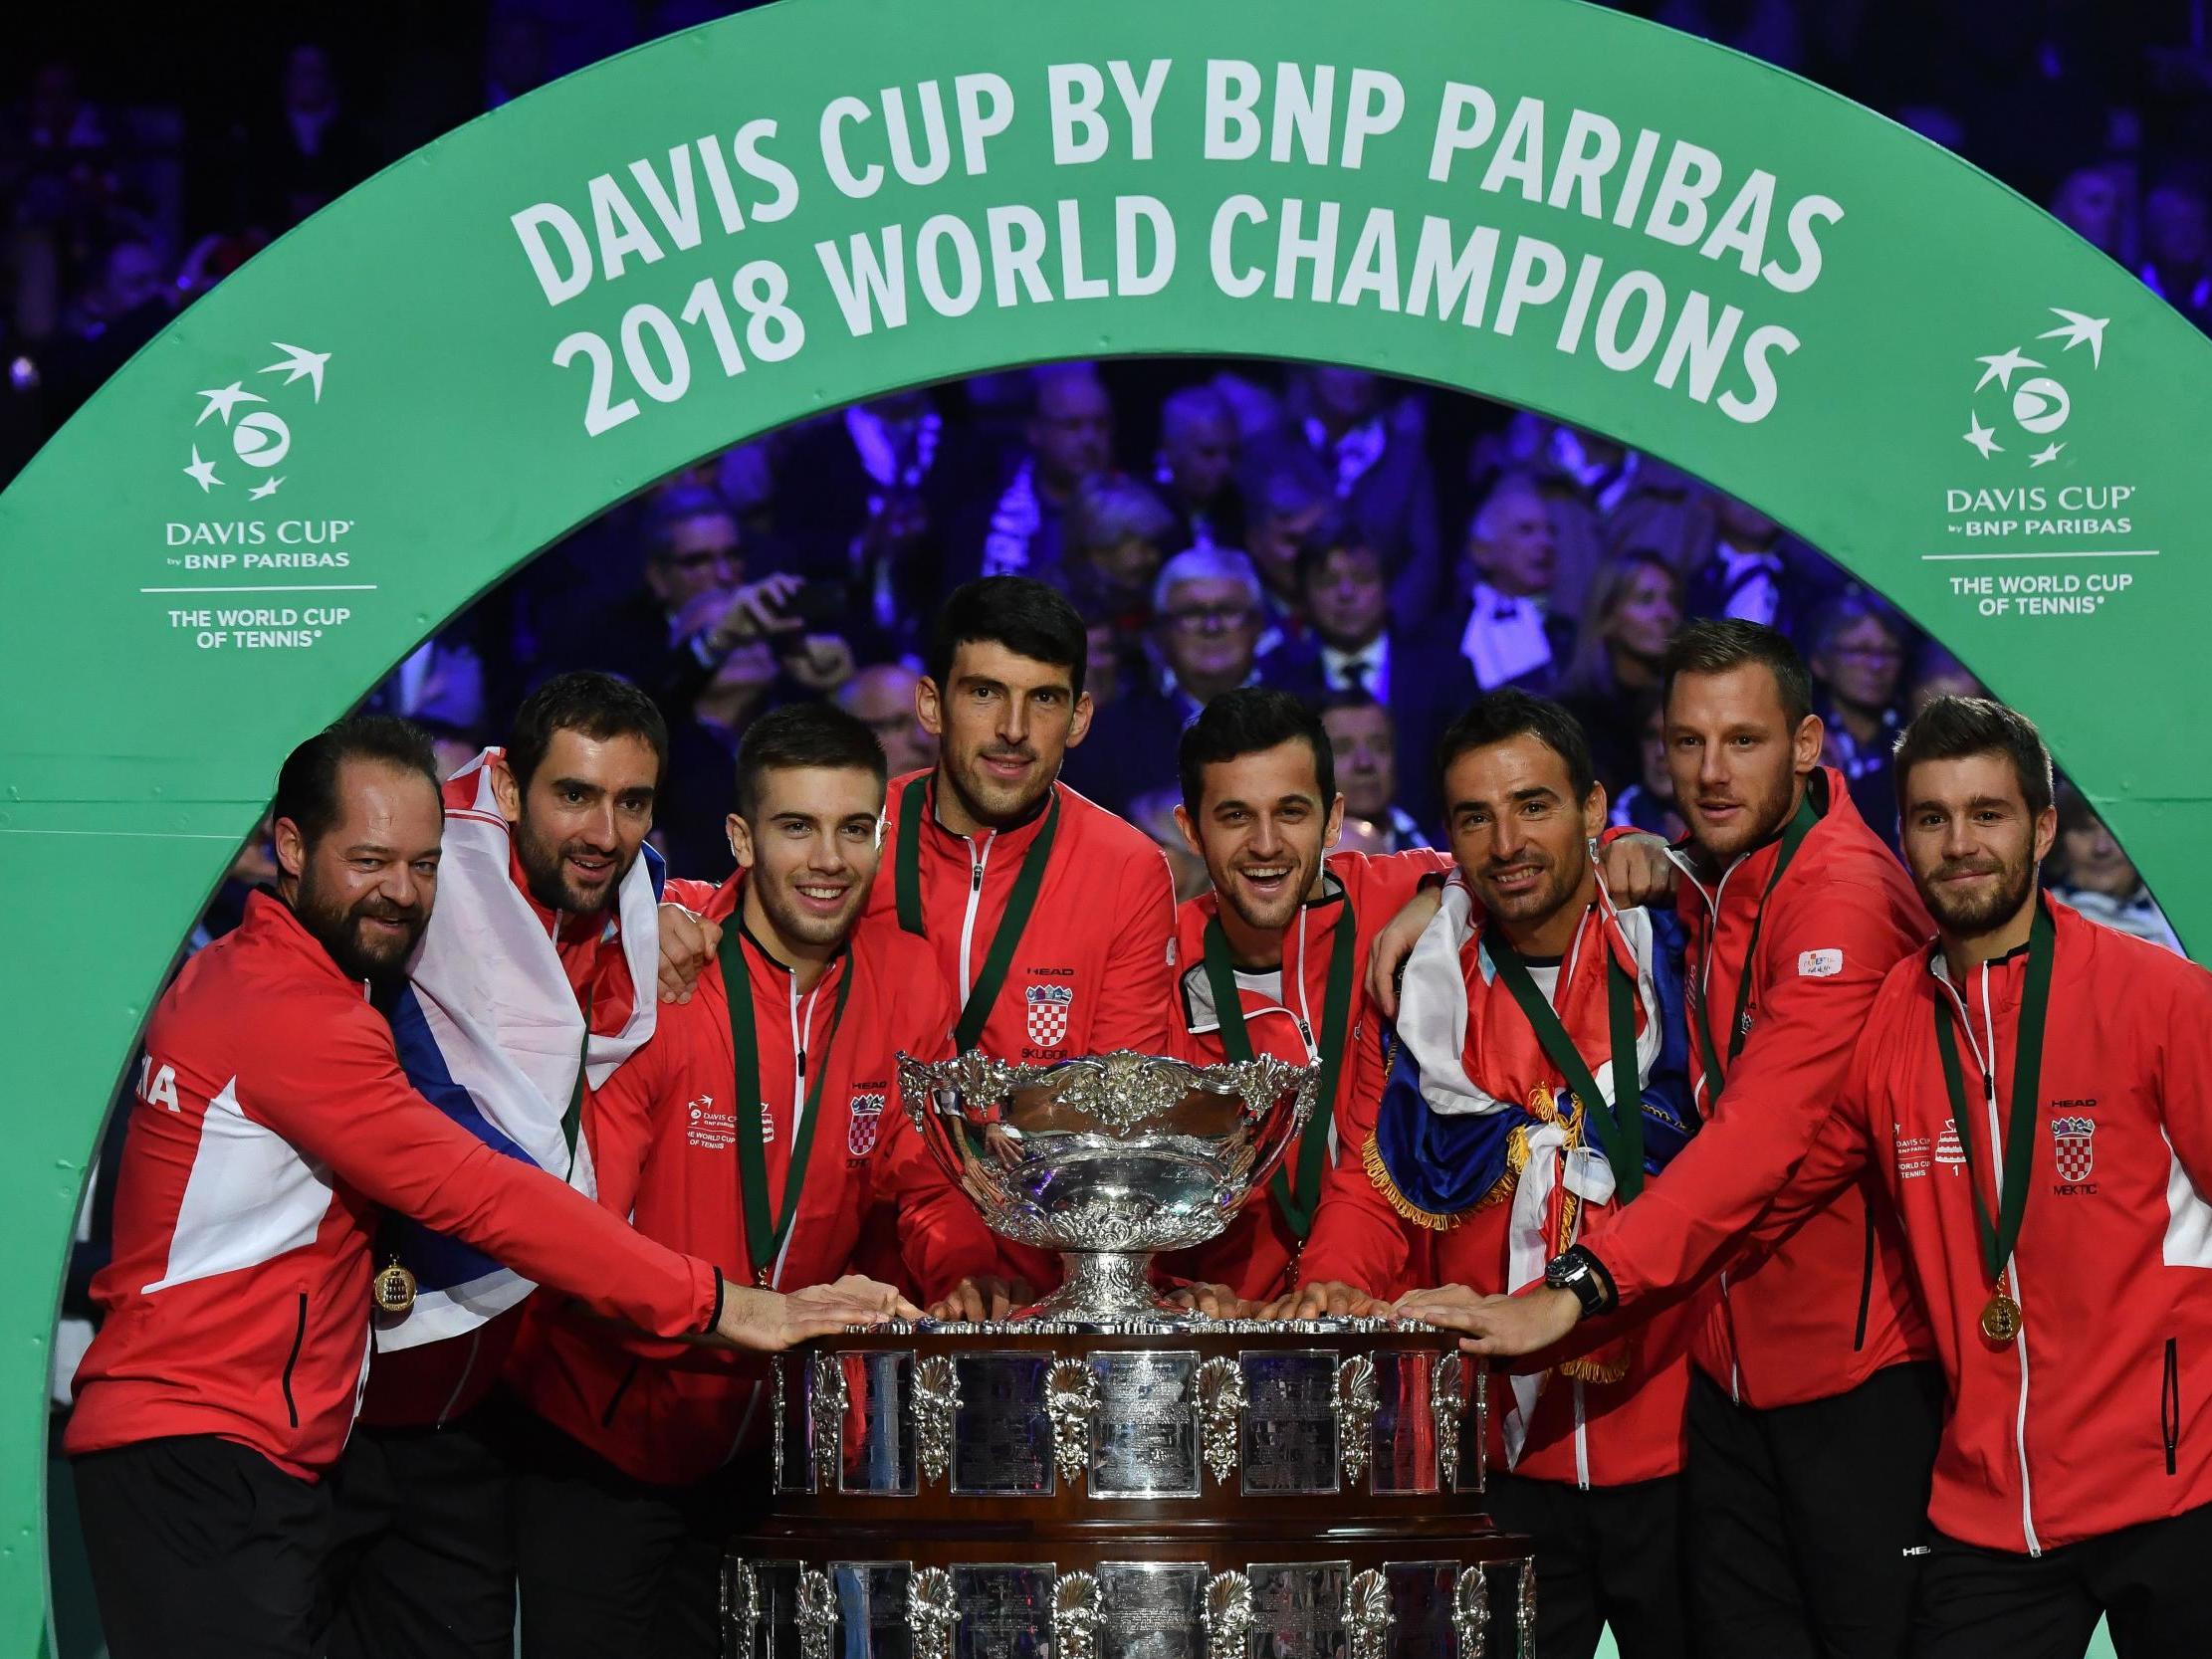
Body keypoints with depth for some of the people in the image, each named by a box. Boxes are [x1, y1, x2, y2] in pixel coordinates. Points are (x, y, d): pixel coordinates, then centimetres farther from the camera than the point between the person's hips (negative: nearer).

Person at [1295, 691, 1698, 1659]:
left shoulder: (1673, 954, -3)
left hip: (1674, 1442, -1)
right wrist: (1338, 1281, -11)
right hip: (1502, 1457, 2)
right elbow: (1375, 1181, 8)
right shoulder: (1425, 986, 4)